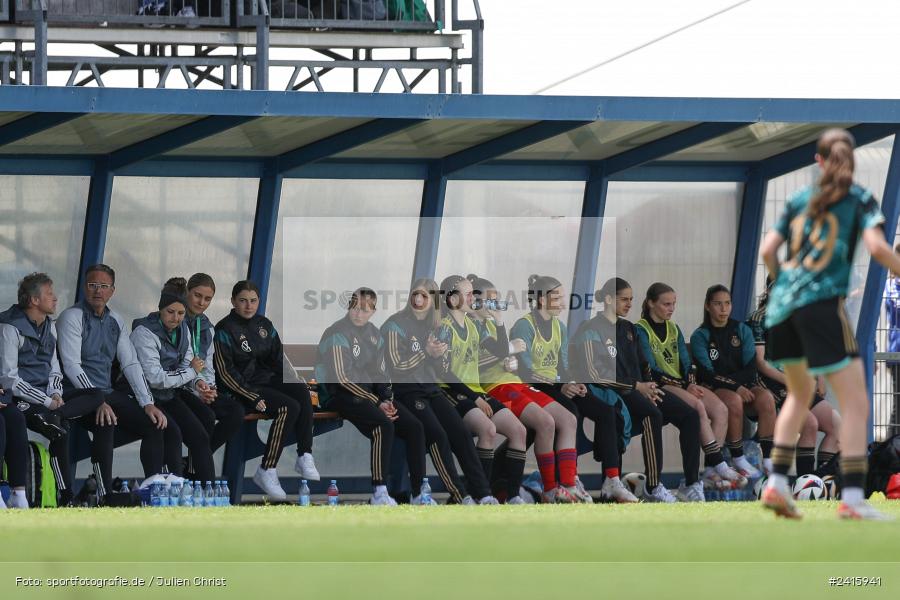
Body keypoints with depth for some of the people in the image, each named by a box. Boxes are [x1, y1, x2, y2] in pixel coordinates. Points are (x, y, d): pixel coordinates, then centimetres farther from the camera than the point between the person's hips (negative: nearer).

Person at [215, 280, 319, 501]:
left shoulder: (264, 325, 14)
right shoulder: (225, 329, -6)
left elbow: (279, 358, 16)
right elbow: (225, 372, -12)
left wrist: (296, 381, -3)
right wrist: (252, 398, -20)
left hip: (268, 379, 6)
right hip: (242, 388, -6)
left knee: (302, 391, -25)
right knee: (289, 407, -29)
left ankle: (304, 457, -24)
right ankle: (266, 472, -27)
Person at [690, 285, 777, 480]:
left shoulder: (742, 330, 12)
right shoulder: (700, 336, 2)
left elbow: (751, 369, 4)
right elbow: (707, 374, -9)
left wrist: (727, 380, -12)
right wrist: (735, 387, -21)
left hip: (743, 385, 3)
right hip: (713, 390, -3)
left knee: (766, 398, -29)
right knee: (733, 400, -37)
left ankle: (768, 459, -29)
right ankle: (738, 460, -25)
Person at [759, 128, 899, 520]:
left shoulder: (798, 200, 15)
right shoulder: (858, 199, 2)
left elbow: (767, 250, 12)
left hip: (782, 304, 6)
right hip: (823, 303, -6)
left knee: (800, 392, 25)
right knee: (855, 402, -5)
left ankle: (776, 483, 17)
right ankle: (852, 497, -17)